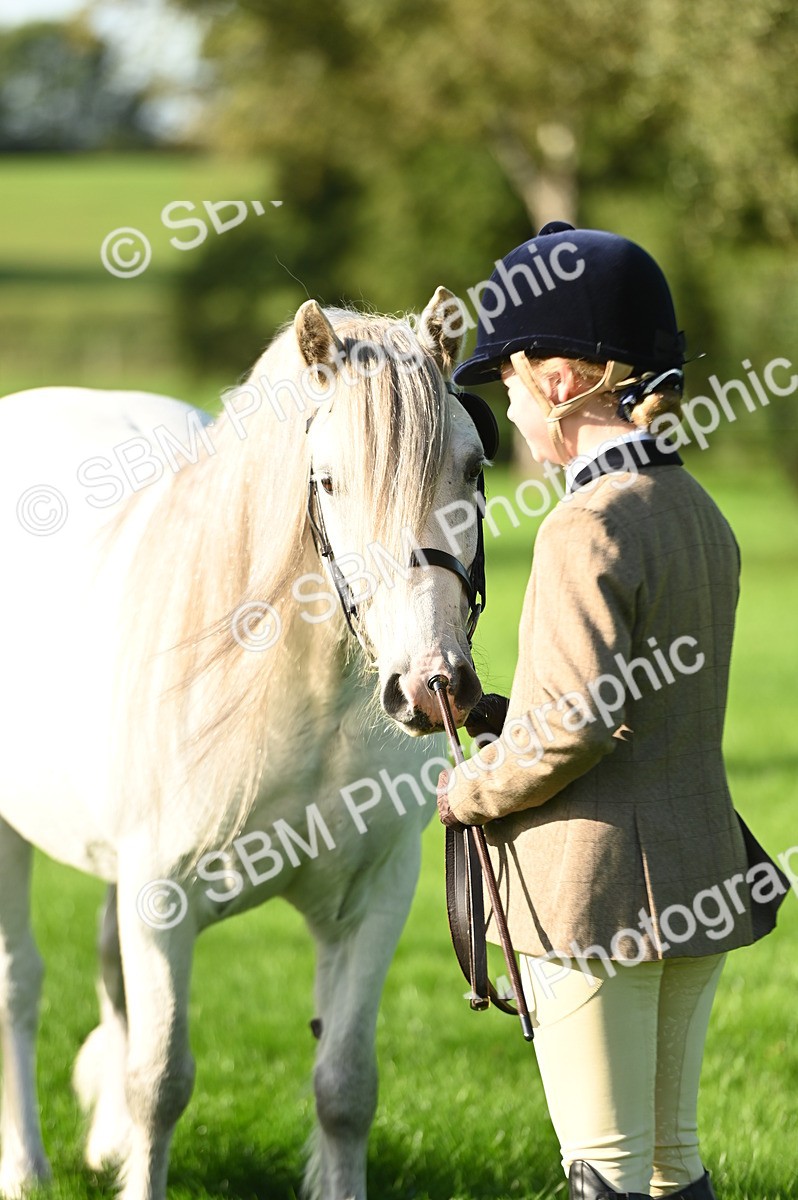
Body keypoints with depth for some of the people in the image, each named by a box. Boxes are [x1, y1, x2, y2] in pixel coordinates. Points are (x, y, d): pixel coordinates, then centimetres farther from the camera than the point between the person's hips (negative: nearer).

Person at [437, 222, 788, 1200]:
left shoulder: (588, 529, -17)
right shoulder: (700, 515, 10)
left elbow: (579, 725, -22)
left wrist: (466, 791, -6)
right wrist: (496, 712, 11)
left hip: (595, 888, -8)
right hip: (702, 880, 8)